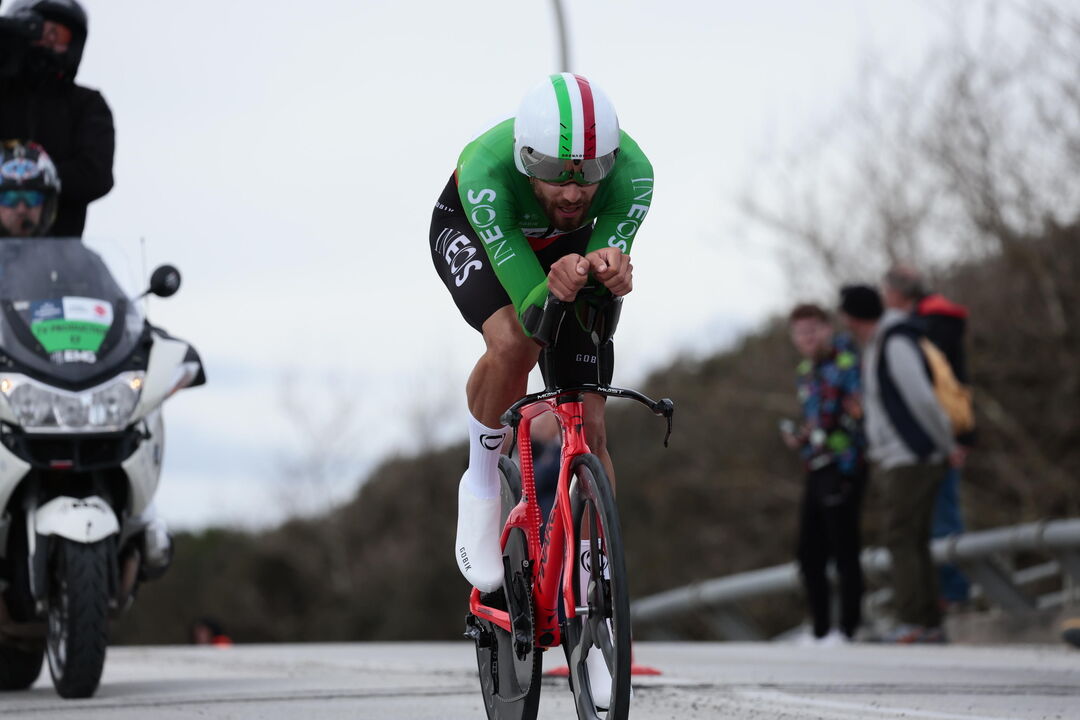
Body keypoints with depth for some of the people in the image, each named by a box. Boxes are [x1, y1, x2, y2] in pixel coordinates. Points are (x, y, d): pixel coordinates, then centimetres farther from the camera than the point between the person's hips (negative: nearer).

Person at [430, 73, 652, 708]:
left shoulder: (632, 174, -37)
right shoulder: (487, 171, -42)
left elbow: (609, 257, -32)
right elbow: (532, 311, -39)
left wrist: (609, 273, -55)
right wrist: (554, 289, -61)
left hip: (570, 247, 3)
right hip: (472, 234, -2)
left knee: (590, 428, -6)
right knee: (513, 343, -35)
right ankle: (482, 483, -6)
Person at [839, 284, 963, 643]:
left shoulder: (896, 345, -15)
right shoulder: (874, 348, 17)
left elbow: (923, 399, -18)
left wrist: (947, 446, -11)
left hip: (911, 461, -10)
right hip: (896, 461, 10)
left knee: (902, 539, -13)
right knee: (915, 544, 10)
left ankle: (909, 624, -16)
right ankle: (931, 626, 12)